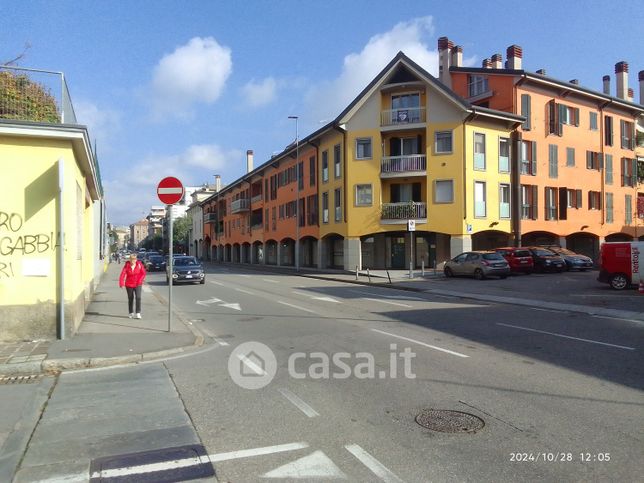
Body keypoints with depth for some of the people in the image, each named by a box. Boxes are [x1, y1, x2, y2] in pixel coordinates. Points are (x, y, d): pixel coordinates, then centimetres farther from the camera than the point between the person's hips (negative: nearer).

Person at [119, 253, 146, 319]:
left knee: (138, 297, -15)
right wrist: (121, 284, -27)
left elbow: (143, 273, -1)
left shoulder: (139, 264, -9)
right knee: (130, 299, 12)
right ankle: (131, 313, 26)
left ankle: (138, 313, -11)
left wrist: (140, 281, -11)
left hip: (137, 284, -1)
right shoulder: (127, 265, -10)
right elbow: (122, 275, -17)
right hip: (129, 285, 1)